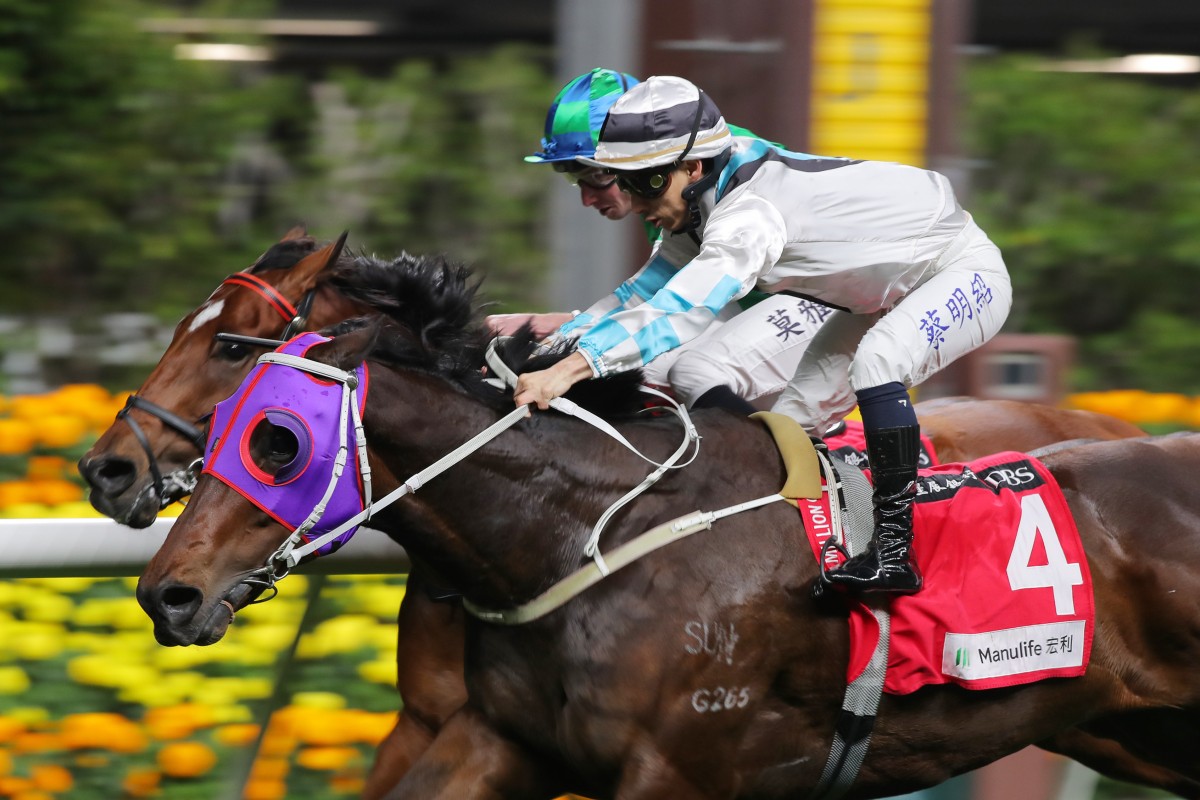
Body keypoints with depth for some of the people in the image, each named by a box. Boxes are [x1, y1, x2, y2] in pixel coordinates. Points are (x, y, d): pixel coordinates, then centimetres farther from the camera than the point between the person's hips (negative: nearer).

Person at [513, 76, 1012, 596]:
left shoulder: (750, 213, -35)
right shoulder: (706, 208, -6)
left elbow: (681, 312, -47)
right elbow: (644, 295, 0)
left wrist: (573, 368, -56)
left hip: (968, 273, -10)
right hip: (889, 295, 10)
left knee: (877, 358, -36)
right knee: (789, 423, 2)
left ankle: (894, 551, -33)